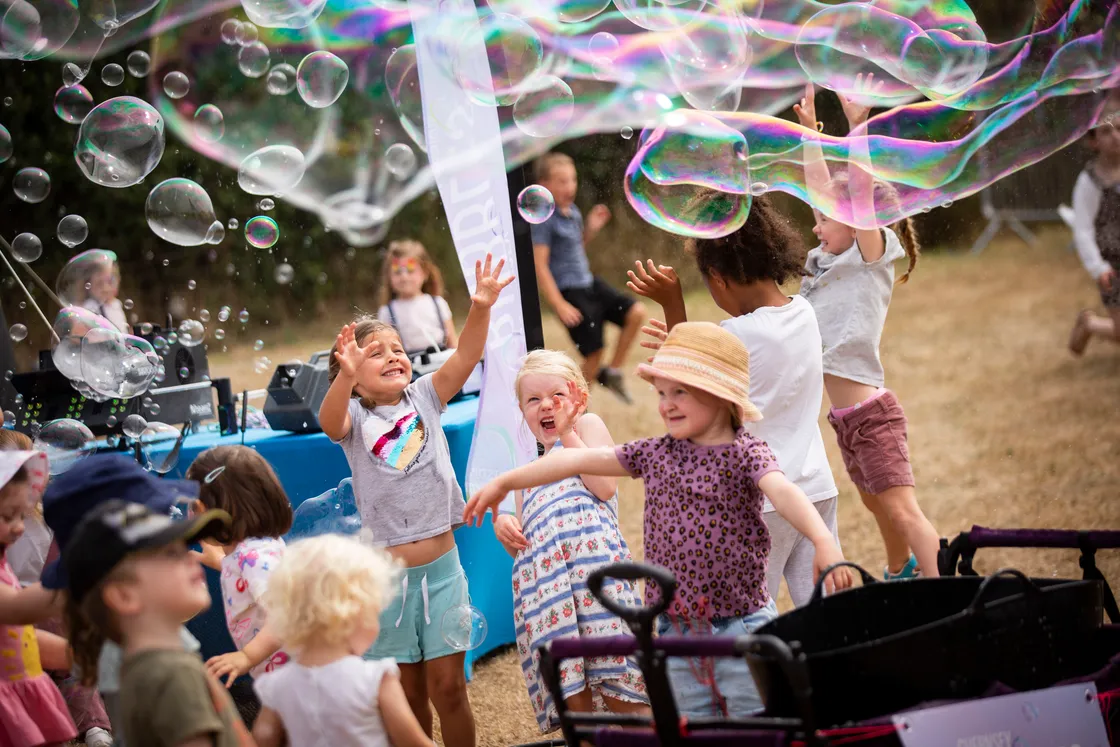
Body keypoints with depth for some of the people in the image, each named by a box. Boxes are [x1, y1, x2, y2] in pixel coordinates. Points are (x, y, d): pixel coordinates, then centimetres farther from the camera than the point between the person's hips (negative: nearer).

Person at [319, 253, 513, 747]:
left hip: (441, 566, 1)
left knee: (447, 688, 4)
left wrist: (480, 308, -28)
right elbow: (330, 421, -26)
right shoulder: (354, 418, -2)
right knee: (408, 695, 9)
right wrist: (346, 377, -46)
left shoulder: (425, 399, 4)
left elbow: (465, 357, -10)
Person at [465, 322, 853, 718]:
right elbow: (579, 460, 8)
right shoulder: (654, 454, 6)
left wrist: (823, 541, -47)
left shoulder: (745, 453, -10)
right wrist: (504, 482, 10)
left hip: (741, 627, -5)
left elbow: (784, 492, -29)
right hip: (677, 629, 5)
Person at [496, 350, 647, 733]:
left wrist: (567, 432, 3)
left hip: (591, 550, -5)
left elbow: (605, 487, -2)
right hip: (540, 571, 5)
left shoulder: (588, 425, 16)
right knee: (570, 690, 1)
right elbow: (520, 543, 27)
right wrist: (504, 525, 6)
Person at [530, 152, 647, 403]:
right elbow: (540, 265, -17)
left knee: (635, 312, -5)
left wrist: (591, 229, 6)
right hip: (569, 291, -8)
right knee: (594, 354, -7)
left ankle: (611, 373, 8)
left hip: (589, 283, 8)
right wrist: (559, 305, -21)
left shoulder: (573, 211, 9)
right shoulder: (544, 219, -14)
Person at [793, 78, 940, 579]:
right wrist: (810, 130, 19)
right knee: (876, 503, 23)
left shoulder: (873, 258, -9)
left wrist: (858, 127, -28)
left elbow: (862, 193, -22)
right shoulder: (832, 261, 10)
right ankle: (900, 575, 41)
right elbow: (822, 187, 17)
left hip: (869, 411, -9)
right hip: (845, 414, 9)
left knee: (901, 509, -14)